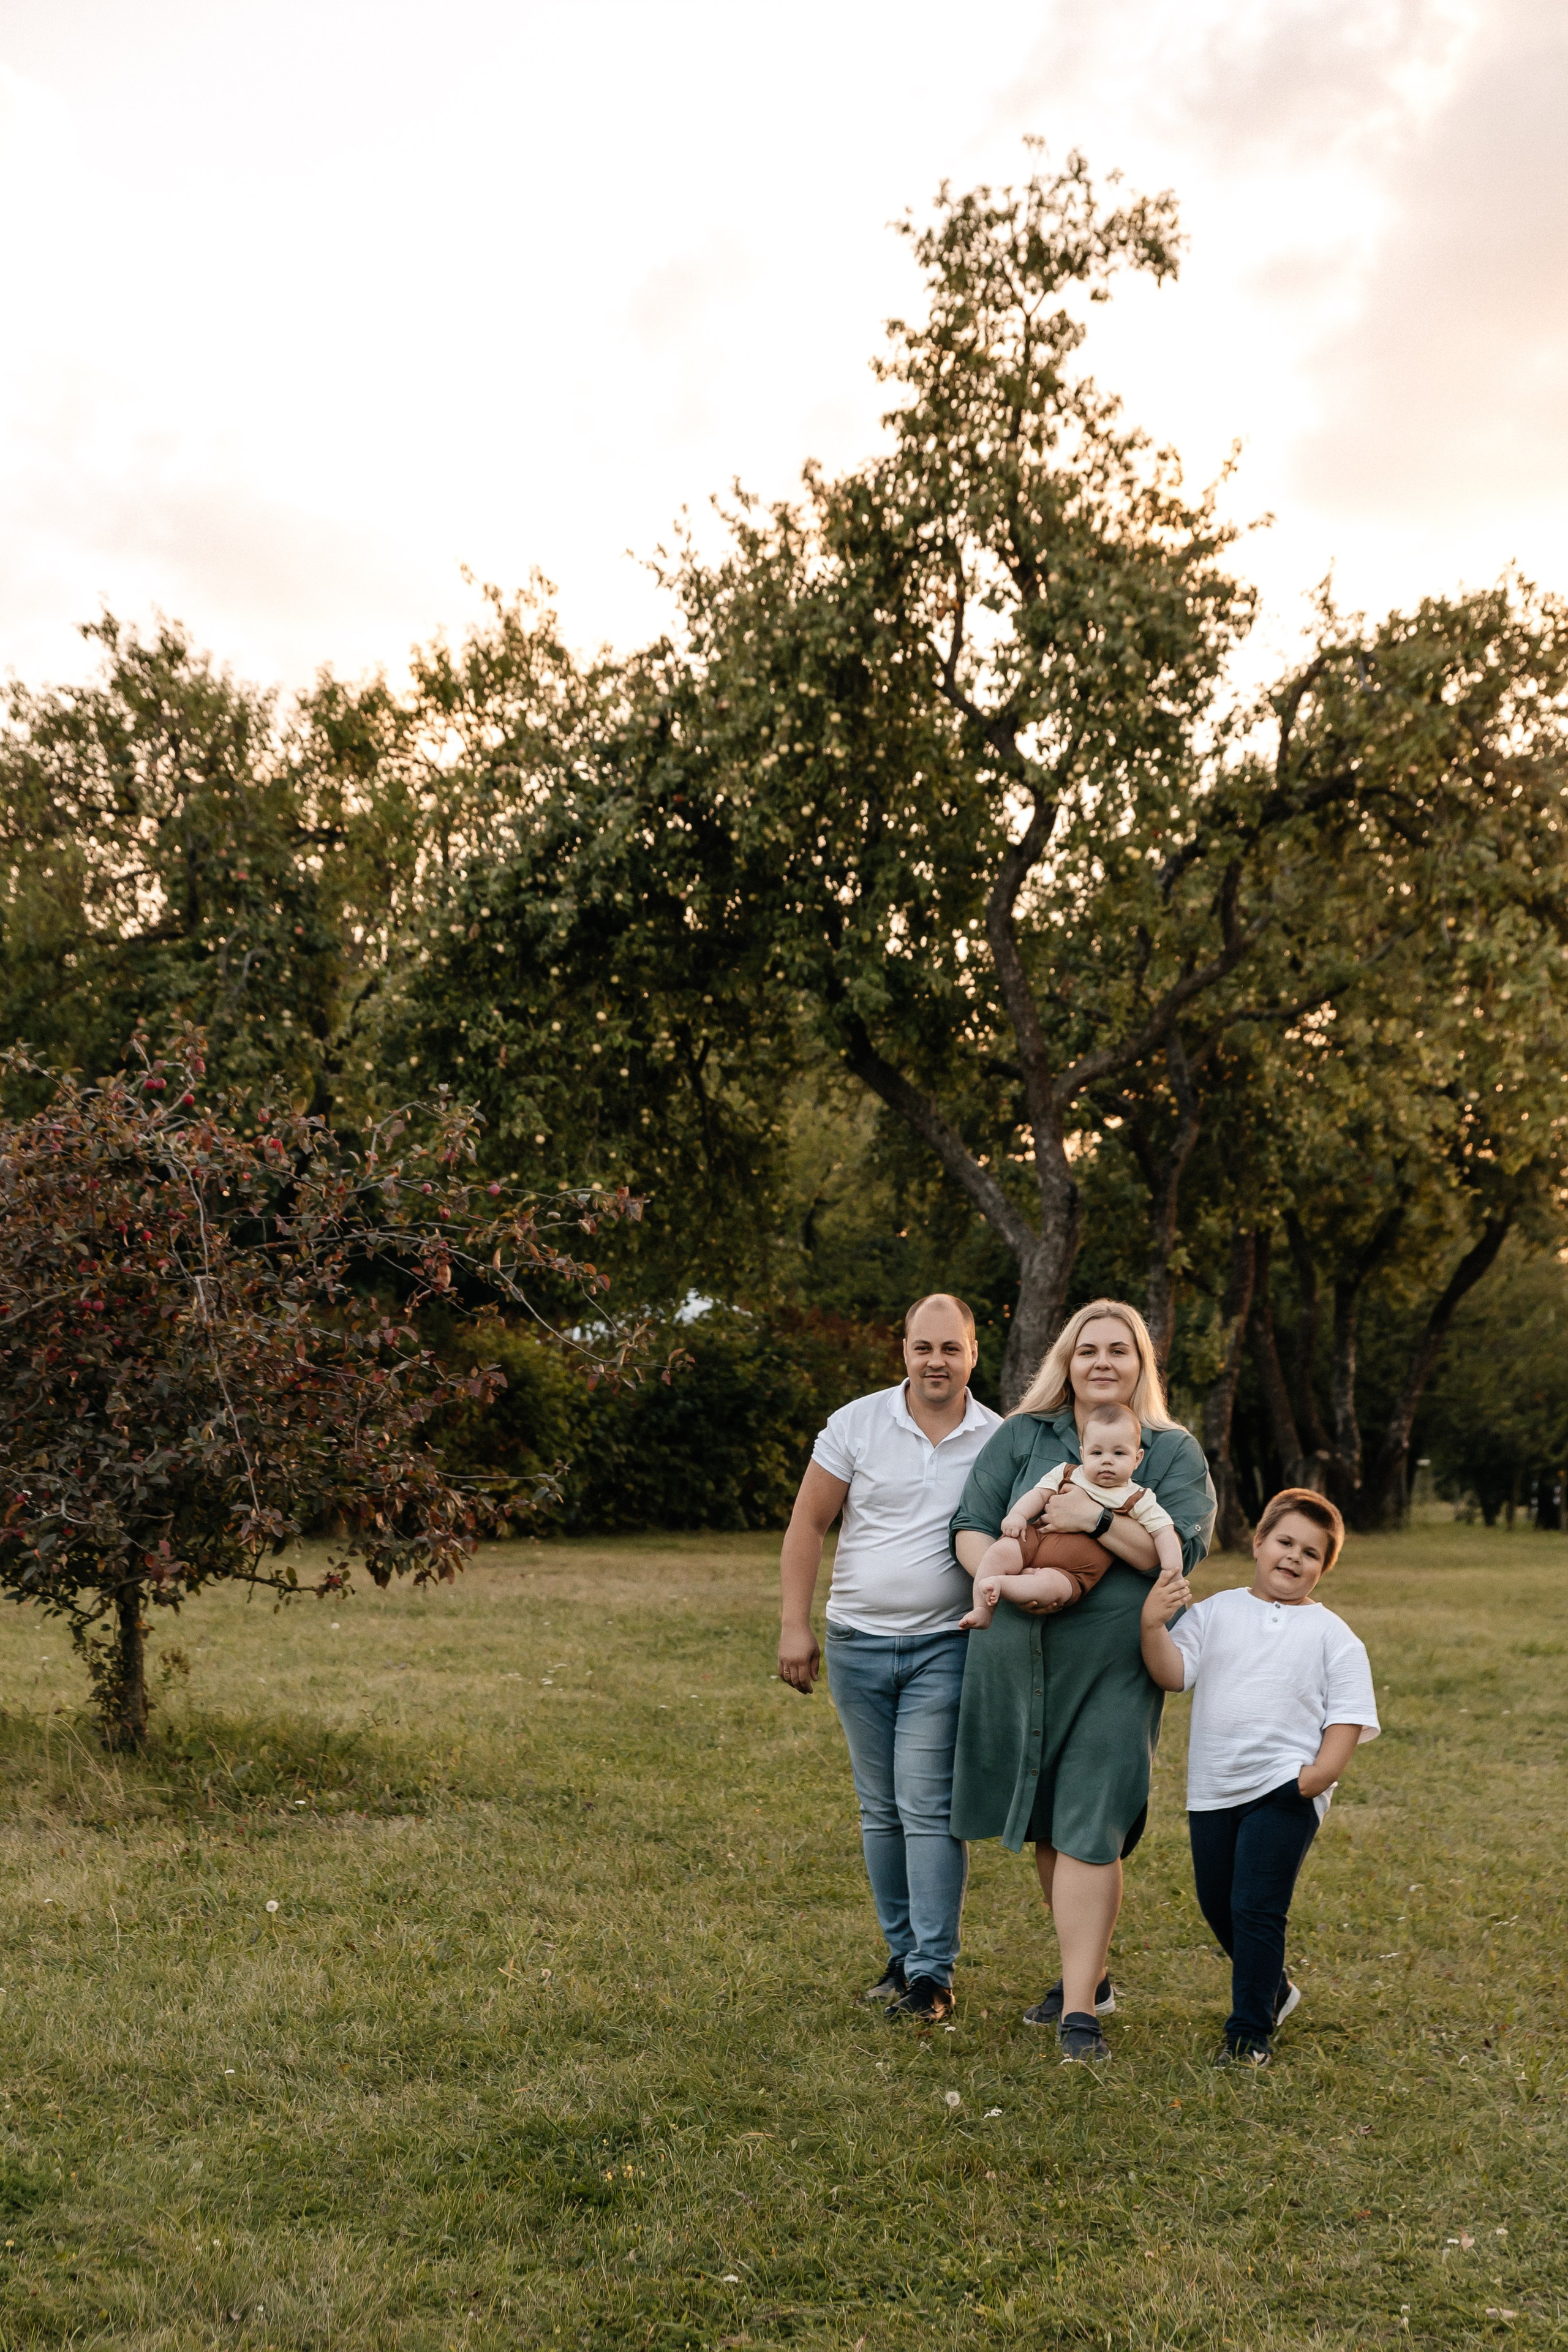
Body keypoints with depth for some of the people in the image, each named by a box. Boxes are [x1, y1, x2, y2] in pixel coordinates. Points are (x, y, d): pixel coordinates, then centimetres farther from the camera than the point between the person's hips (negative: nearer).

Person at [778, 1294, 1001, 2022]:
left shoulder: (998, 1441, -1)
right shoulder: (857, 1424, -1)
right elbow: (808, 1526, 2)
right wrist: (794, 1626, -3)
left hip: (945, 1647, -2)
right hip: (859, 1642, 2)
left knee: (929, 1810, -7)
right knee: (881, 1809, 10)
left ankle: (933, 1973, -1)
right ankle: (903, 1953, 22)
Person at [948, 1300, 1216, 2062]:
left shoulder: (1174, 1451, 3)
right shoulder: (1021, 1437, 8)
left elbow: (1185, 1549, -8)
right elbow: (970, 1526, 2)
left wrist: (1097, 1520, -19)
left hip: (1112, 1671, -3)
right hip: (1016, 1661, 3)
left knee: (1088, 1833, -7)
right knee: (1043, 1827, 13)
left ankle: (1079, 2009, -2)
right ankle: (1088, 1973, 31)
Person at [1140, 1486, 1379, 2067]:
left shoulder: (1332, 1635, 3)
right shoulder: (1215, 1612, 6)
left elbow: (1348, 1713, -1)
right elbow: (1173, 1673, -6)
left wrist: (1324, 1769, -16)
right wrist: (1152, 1625, -23)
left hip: (1285, 1790, -3)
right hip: (1213, 1790, 4)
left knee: (1257, 1909, -9)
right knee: (1217, 1906, 15)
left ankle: (1250, 2032, 5)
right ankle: (1273, 1988, 40)